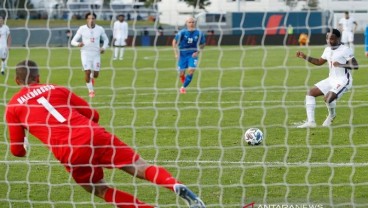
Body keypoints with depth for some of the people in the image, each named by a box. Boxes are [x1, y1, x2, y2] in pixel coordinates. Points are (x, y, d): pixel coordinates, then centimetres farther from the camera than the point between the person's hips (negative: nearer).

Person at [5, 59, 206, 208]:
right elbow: (93, 115, 23)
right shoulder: (56, 89, 22)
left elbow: (17, 150, 19)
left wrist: (24, 150, 43)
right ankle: (177, 186, -29)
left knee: (99, 190, 19)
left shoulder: (13, 107, 16)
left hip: (70, 154, -2)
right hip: (96, 136, 2)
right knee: (143, 169, 1)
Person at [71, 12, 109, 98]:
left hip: (96, 54, 2)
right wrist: (78, 44, -26)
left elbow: (106, 39, 16)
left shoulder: (100, 29, -1)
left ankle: (92, 76, 41)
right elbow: (73, 41, -3)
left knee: (96, 74, 2)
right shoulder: (82, 29, -6)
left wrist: (104, 47, -3)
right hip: (85, 53, -2)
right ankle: (91, 90, 6)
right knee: (87, 72, -12)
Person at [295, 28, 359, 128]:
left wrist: (341, 65, -31)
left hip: (343, 80, -9)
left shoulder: (345, 50, -15)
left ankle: (332, 116, 8)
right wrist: (305, 57, 14)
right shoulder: (328, 50, 9)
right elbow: (319, 62, 24)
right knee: (311, 93, 2)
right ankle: (310, 121, -3)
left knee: (328, 98, -27)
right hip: (332, 79, 9)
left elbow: (355, 66, -20)